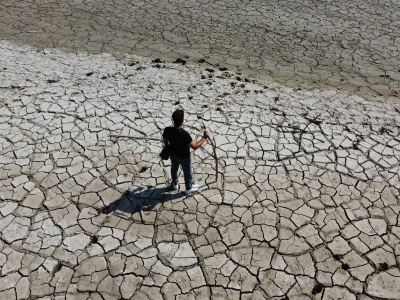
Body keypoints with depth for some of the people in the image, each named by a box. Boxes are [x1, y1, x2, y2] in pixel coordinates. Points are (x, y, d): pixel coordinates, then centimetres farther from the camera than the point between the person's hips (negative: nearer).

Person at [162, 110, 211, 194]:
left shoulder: (167, 130, -23)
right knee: (188, 172, 22)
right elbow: (195, 146, -31)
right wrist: (205, 137, -22)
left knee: (174, 168, 32)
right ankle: (189, 188, 46)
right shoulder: (184, 134, -39)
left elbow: (165, 141, -3)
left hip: (173, 154, 5)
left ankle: (174, 184, 56)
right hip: (184, 157, -5)